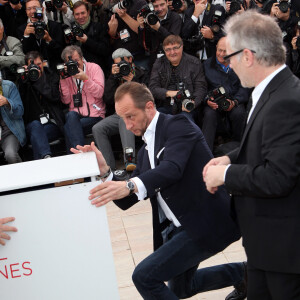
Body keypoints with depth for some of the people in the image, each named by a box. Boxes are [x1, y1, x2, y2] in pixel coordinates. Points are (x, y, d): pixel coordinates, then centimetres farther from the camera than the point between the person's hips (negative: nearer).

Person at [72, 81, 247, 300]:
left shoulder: (177, 125, -10)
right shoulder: (146, 151, 14)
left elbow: (172, 168, -30)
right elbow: (126, 202, 9)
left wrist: (130, 185, -44)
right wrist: (104, 170, -6)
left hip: (205, 223, -10)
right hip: (179, 228, 10)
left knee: (144, 276, -15)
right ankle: (242, 272, 41)